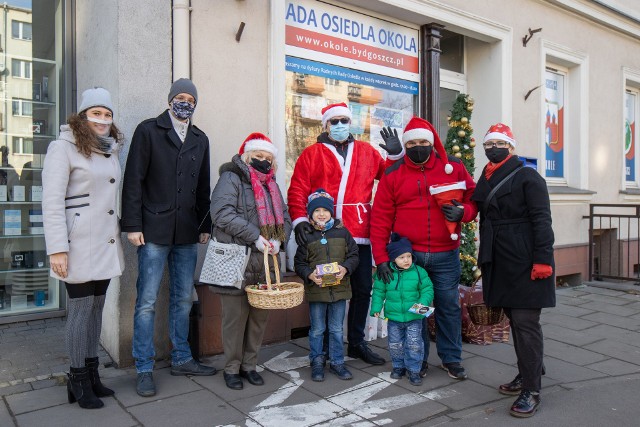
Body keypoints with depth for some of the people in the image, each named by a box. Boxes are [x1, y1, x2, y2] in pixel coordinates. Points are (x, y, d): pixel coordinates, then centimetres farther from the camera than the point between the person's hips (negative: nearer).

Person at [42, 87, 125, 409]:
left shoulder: (110, 150, 13)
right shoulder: (64, 147, -6)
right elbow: (52, 201, -11)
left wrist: (120, 232, 12)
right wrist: (57, 249, -16)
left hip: (106, 244, 6)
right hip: (80, 245, -6)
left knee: (96, 306, 11)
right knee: (82, 308, 0)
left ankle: (92, 373, 23)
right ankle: (78, 380, 14)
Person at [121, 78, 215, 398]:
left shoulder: (200, 140, 15)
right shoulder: (148, 131, 1)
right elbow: (133, 180, -4)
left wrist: (205, 225, 13)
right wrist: (133, 225, -10)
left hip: (187, 233, 5)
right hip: (154, 231, -4)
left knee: (183, 298, 11)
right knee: (147, 301, -1)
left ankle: (181, 359, 24)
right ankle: (144, 369, 10)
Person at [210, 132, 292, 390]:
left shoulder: (271, 186, 19)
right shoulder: (231, 179, -3)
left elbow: (284, 217, 16)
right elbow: (222, 213, -18)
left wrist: (278, 240, -5)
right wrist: (255, 237, -21)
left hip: (264, 263, 7)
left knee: (260, 315, 11)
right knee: (236, 316, 1)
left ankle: (249, 364, 27)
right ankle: (231, 368, 18)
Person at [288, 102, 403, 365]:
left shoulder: (366, 152, 14)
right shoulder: (312, 154, 4)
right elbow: (297, 191, -3)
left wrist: (396, 155, 1)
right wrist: (299, 220, -16)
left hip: (359, 236, 4)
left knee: (362, 289, 10)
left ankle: (356, 343, 27)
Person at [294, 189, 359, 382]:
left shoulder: (342, 232, 1)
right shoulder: (307, 236, -3)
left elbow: (354, 255, 4)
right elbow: (299, 263, -1)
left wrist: (345, 268, -14)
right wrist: (310, 275, -18)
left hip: (339, 288, 1)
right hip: (316, 290, -1)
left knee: (337, 329, 12)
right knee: (317, 330, 11)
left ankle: (337, 361, 27)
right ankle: (317, 362, 27)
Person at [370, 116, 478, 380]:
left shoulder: (453, 167, 3)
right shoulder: (393, 174, 1)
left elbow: (472, 199, 9)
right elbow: (380, 218, -2)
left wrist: (462, 212, -15)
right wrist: (381, 257, -8)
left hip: (445, 255, 1)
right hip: (407, 255, 0)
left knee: (449, 307, 9)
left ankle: (451, 358, 28)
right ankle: (418, 360, 27)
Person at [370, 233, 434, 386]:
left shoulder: (419, 271, -7)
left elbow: (427, 289, -2)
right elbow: (378, 291, 2)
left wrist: (423, 303, -18)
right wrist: (376, 308, -4)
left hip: (414, 318, -1)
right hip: (393, 317, 1)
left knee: (414, 345, 2)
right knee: (395, 345, 14)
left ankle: (414, 370, 18)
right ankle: (398, 366, 34)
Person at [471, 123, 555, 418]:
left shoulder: (527, 177, -6)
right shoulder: (486, 181, 15)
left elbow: (541, 220, -13)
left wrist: (542, 259, -20)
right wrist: (485, 260, 18)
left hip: (525, 263, -7)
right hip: (500, 264, 7)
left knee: (525, 321, -6)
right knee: (515, 319, 15)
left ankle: (532, 390, 3)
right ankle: (528, 372, 31)